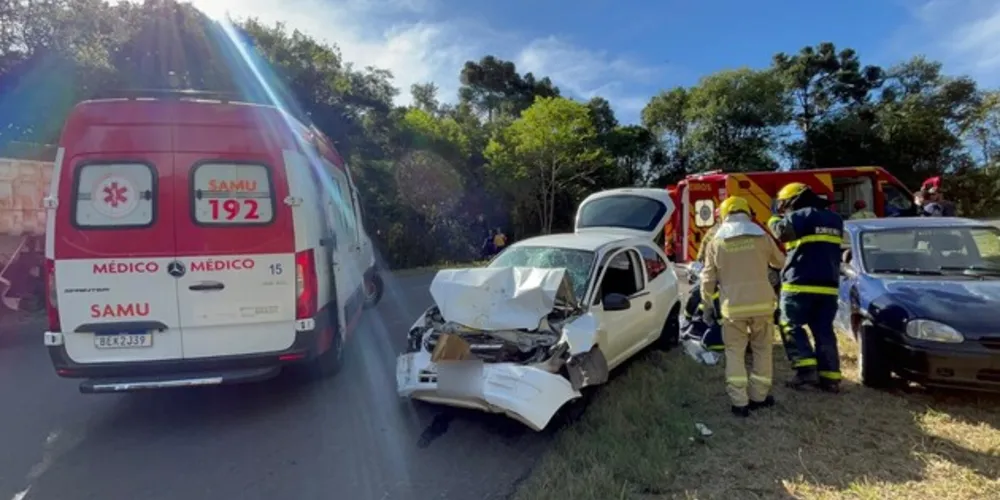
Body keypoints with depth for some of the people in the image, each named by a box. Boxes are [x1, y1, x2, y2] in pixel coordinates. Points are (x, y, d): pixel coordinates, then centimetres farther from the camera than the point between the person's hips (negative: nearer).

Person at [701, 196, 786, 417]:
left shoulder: (716, 242, 1)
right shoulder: (761, 236, 3)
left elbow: (708, 278, 2)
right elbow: (780, 262, 21)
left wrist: (707, 304, 13)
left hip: (733, 306, -1)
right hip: (762, 303, 1)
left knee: (735, 353, 8)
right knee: (762, 350, 16)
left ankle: (740, 402, 6)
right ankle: (759, 396, 23)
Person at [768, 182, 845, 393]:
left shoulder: (802, 215, -8)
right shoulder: (834, 219, 18)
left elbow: (782, 232, -18)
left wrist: (774, 221, 4)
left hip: (800, 284, -7)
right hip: (828, 285, 7)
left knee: (791, 326, 3)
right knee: (824, 330, 10)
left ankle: (806, 369, -7)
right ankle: (830, 376, 9)